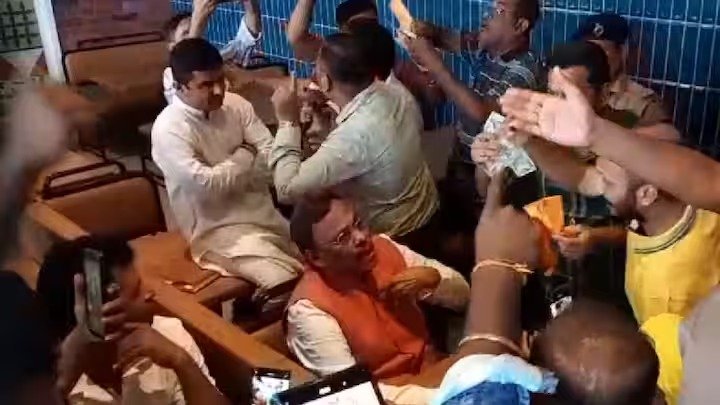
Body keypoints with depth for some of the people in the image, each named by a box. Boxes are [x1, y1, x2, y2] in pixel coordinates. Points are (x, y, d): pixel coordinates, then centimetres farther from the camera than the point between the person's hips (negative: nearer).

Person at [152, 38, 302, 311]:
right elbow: (206, 184, -22)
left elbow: (273, 155, -2)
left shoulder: (236, 104, 4)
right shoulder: (169, 128, -14)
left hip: (265, 212, 7)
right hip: (219, 229, -6)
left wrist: (226, 175, -14)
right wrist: (244, 157, -7)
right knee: (289, 283, -27)